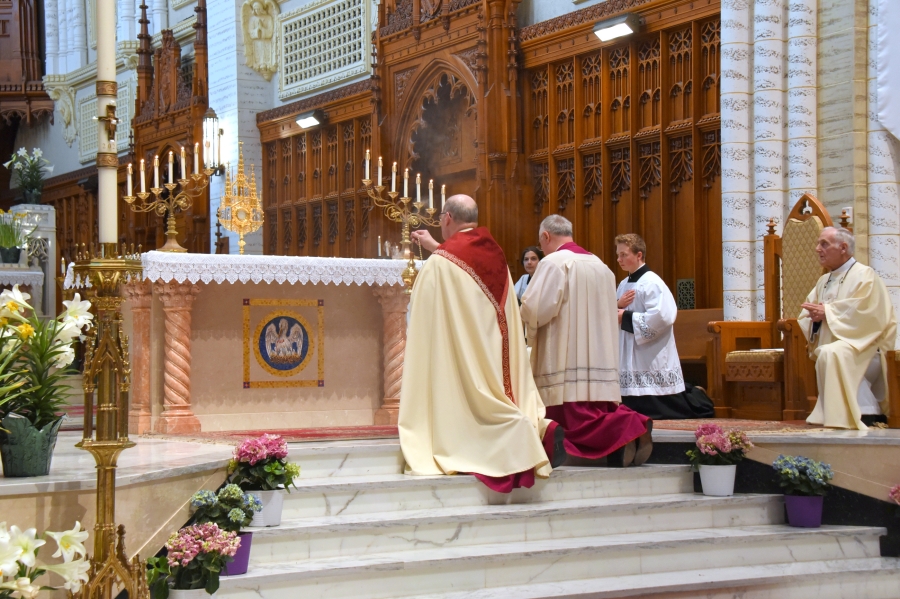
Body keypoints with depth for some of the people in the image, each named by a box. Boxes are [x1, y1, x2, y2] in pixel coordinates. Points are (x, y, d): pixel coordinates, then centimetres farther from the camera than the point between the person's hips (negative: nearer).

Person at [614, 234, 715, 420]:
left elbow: (661, 316, -25)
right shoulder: (624, 284, 12)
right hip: (629, 356, 8)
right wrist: (617, 306, -6)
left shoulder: (651, 283, -14)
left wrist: (626, 317, -18)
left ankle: (696, 400, 18)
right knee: (634, 405, 11)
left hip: (652, 359, -8)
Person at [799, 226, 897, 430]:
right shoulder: (824, 281, 20)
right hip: (836, 345, 9)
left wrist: (826, 313, -14)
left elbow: (864, 314, -19)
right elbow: (807, 313, 14)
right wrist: (815, 316, -10)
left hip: (864, 348, -9)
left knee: (830, 354, -32)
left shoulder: (864, 275, -4)